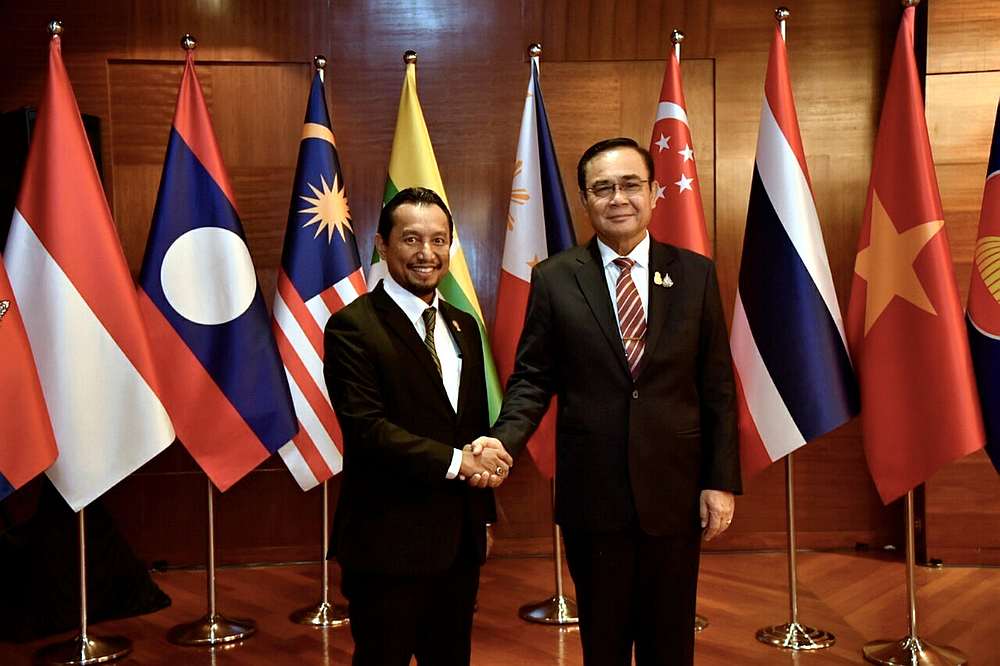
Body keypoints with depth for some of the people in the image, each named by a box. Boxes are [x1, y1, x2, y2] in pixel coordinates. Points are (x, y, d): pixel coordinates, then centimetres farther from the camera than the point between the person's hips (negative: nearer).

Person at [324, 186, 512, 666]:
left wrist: (484, 512, 13)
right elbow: (366, 428, -20)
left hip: (461, 537, 7)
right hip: (390, 541, -6)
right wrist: (455, 462, -20)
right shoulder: (353, 327, -11)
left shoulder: (463, 326, 11)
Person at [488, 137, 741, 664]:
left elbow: (717, 388, 2)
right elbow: (532, 380, -1)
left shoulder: (695, 274, 1)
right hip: (592, 496, 0)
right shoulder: (554, 279, -1)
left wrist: (722, 482, -1)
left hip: (675, 494, 1)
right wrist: (503, 442, -20)